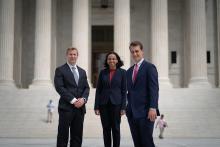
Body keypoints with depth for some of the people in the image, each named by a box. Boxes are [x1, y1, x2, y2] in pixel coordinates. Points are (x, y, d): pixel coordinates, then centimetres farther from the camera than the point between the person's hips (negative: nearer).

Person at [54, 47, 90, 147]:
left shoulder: (82, 71, 18)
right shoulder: (60, 70, 1)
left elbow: (86, 88, 12)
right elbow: (59, 87, -9)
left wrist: (83, 99, -8)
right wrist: (73, 100, -15)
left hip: (80, 108, 5)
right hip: (66, 107, -5)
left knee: (77, 136, 7)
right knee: (63, 135, -2)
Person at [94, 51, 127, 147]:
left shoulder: (122, 72, 0)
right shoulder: (103, 72, 6)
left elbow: (124, 91, -1)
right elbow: (98, 90, 5)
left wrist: (123, 107, -7)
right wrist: (96, 106, -1)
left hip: (116, 103, -2)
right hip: (104, 103, 2)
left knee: (116, 128, 3)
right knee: (106, 129, 6)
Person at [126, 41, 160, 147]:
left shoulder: (149, 67, -3)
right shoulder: (129, 71, 19)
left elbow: (154, 89, -11)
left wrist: (153, 108, -20)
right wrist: (129, 108, 14)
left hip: (145, 112, -6)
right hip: (132, 113, 6)